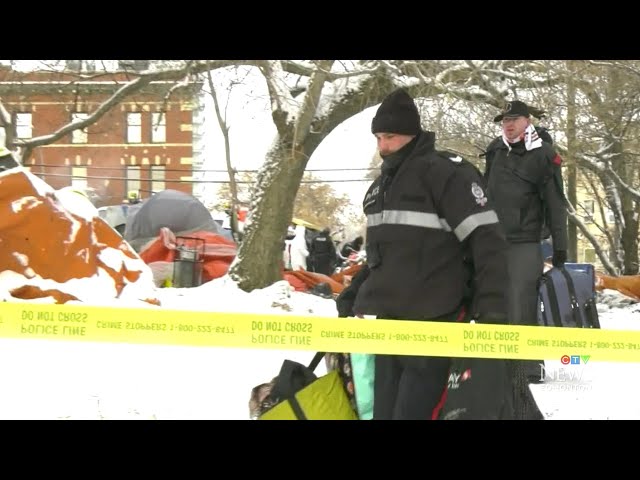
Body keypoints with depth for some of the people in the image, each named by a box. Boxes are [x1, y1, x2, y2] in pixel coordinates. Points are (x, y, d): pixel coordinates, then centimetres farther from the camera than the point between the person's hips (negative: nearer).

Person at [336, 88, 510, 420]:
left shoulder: (445, 172, -8)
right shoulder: (381, 185, 18)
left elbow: (488, 240, -13)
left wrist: (492, 310, -20)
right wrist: (350, 299, 22)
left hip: (433, 327, -8)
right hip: (388, 324, 8)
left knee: (410, 413, -12)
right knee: (383, 412, 7)